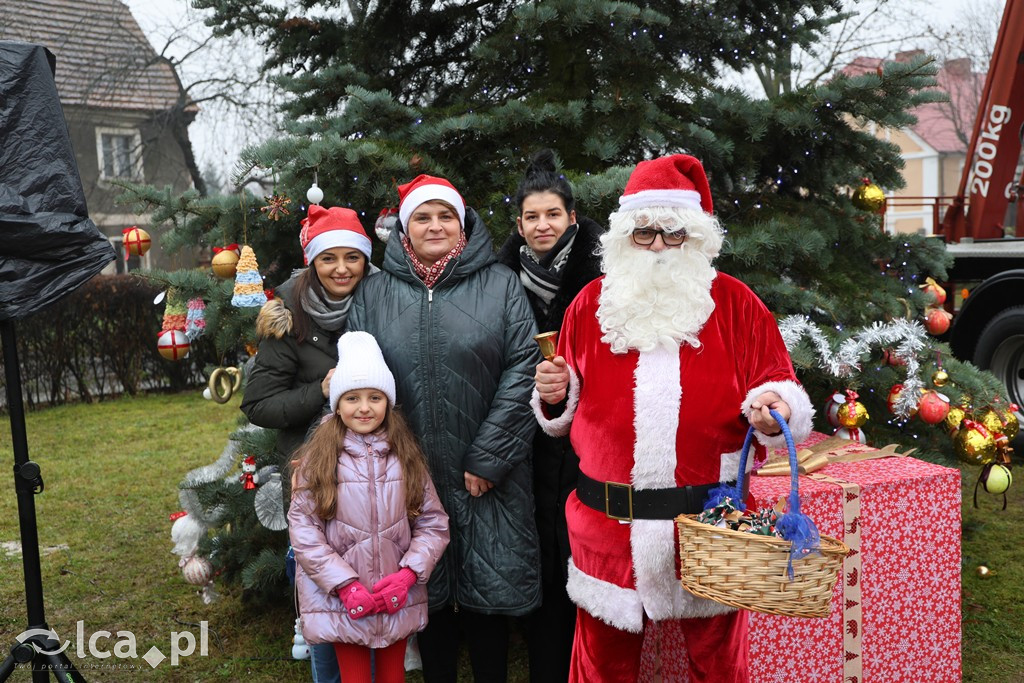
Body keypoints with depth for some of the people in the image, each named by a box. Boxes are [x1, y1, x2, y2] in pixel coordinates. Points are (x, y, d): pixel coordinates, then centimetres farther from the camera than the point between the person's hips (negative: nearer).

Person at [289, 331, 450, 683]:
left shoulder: (407, 456, 1)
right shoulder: (318, 460, -5)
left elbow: (433, 523, 0)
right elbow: (302, 528, -10)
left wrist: (409, 573, -13)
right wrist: (345, 585, -15)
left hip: (398, 598, 2)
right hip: (343, 599, -2)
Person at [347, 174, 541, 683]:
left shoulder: (500, 285, 2)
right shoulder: (375, 294, 7)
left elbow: (523, 369, -6)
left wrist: (489, 458, -11)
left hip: (486, 481, -1)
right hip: (410, 481, 2)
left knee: (488, 590, 9)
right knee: (428, 596, 13)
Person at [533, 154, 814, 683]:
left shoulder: (733, 302, 1)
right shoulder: (592, 303, 5)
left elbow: (776, 383, 2)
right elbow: (572, 410, 13)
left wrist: (775, 409, -19)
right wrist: (555, 397, -8)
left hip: (710, 521, -1)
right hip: (609, 523, 1)